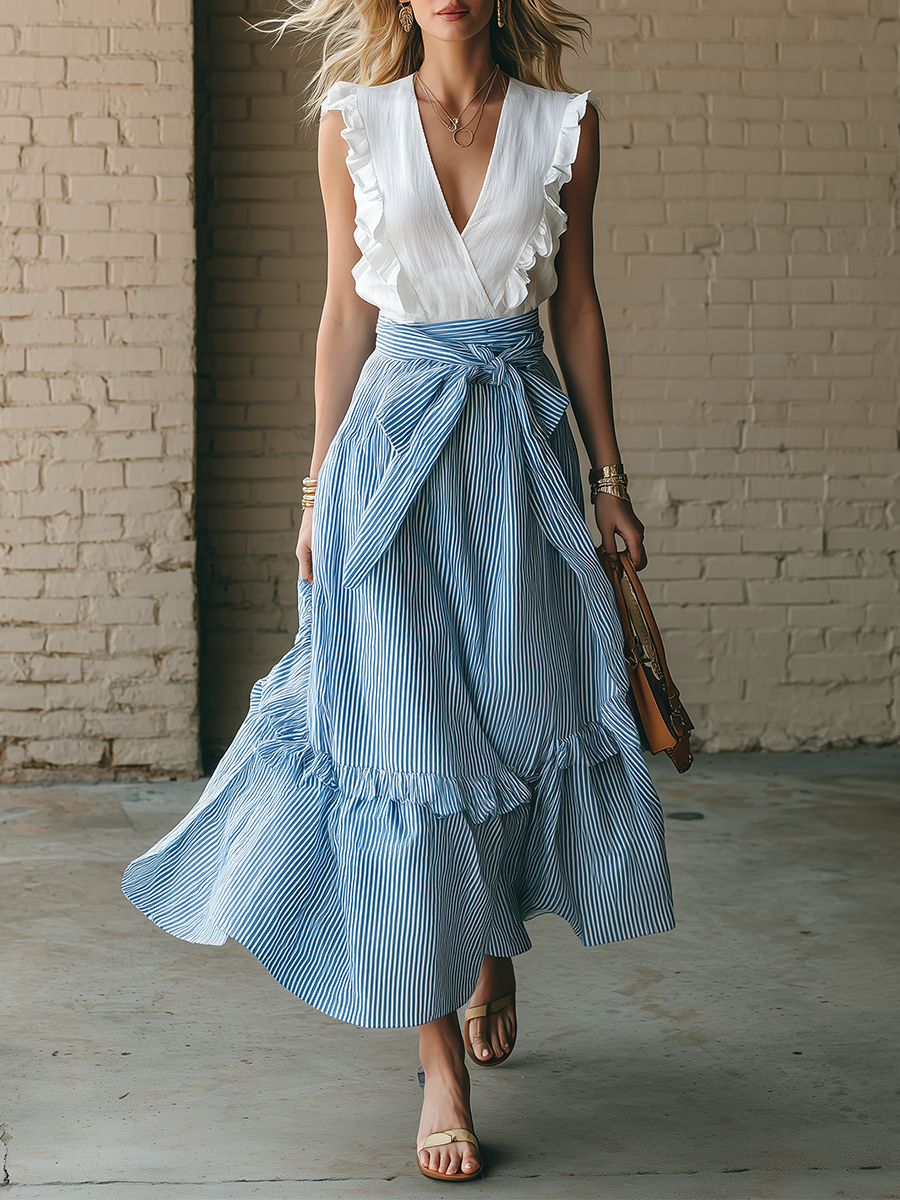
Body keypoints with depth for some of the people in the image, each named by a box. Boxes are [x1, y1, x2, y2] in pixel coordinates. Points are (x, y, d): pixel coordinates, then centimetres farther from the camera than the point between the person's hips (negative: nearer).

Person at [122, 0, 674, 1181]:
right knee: (410, 746, -4)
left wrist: (609, 476, 8)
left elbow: (578, 307, 9)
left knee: (528, 718, 7)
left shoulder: (565, 124, 5)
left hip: (522, 446, 2)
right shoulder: (356, 121, 3)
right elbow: (346, 312, 6)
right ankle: (440, 1057, 3)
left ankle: (496, 960, 35)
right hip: (395, 446, -2)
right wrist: (320, 485, 4)